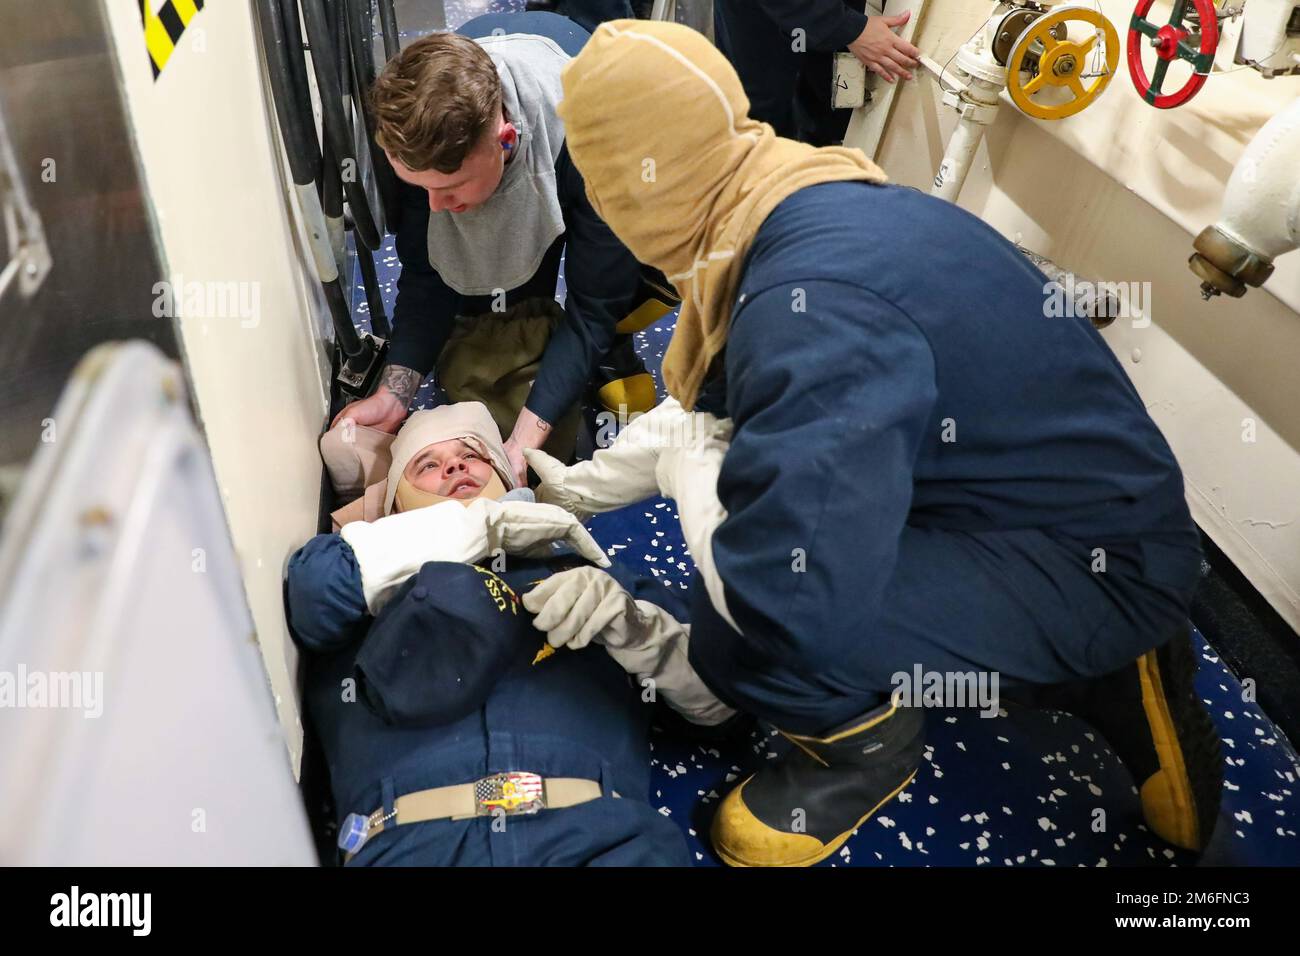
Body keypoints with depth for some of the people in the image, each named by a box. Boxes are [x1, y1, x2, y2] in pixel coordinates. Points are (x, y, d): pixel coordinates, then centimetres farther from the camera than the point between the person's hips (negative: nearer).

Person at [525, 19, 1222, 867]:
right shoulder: (800, 216, 0)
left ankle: (868, 742, 7)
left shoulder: (817, 301, -31)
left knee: (749, 628, -31)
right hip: (1075, 502, 10)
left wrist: (689, 473, -17)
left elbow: (779, 602, -37)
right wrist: (579, 487, 16)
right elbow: (708, 410, 16)